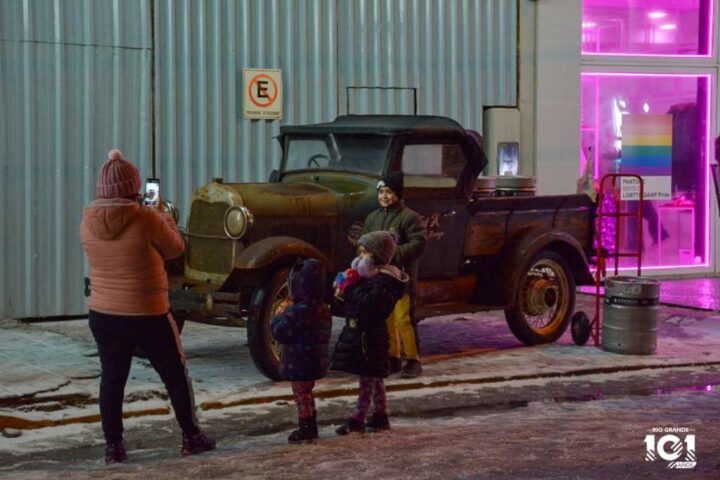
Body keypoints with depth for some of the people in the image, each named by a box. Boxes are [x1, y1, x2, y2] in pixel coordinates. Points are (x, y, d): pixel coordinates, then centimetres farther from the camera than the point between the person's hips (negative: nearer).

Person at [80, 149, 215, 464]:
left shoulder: (88, 223, -3)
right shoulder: (147, 219, -19)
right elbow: (175, 249, -4)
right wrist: (167, 220, 15)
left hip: (103, 315, 4)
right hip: (148, 315, -4)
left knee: (112, 379, 13)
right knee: (175, 375, 13)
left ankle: (113, 447, 14)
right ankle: (191, 438, 22)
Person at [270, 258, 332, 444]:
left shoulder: (298, 312, -24)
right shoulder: (324, 310, 5)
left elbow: (281, 333, -21)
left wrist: (277, 319, 1)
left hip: (298, 364, -9)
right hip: (316, 363, 9)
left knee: (302, 396, 1)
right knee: (307, 394, 20)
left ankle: (305, 430, 6)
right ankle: (311, 427, 27)